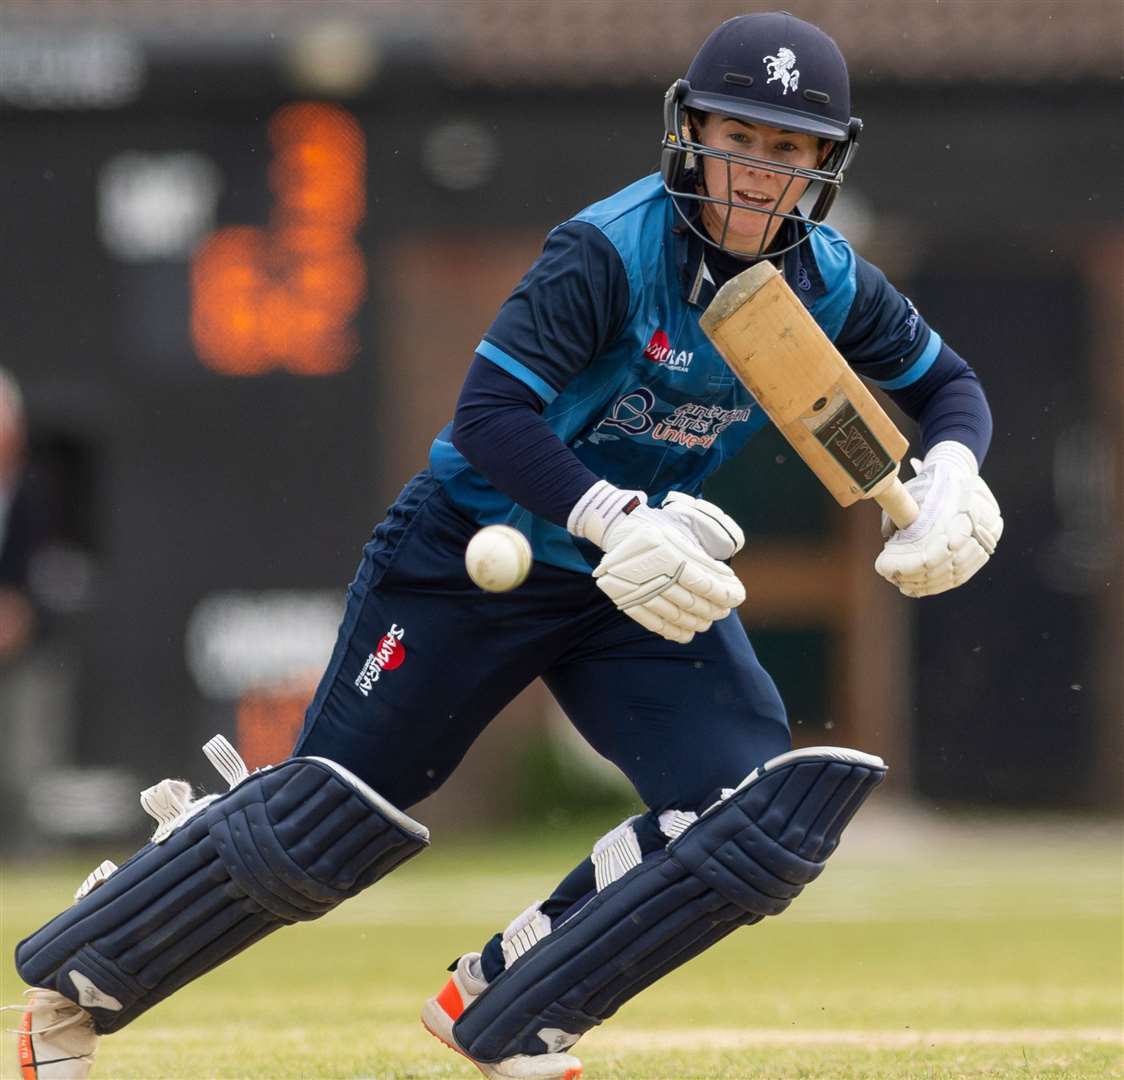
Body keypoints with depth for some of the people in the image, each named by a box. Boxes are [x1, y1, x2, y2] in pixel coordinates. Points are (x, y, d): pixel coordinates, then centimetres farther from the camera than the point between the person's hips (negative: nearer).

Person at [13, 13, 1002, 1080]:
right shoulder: (613, 249, -24)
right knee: (320, 821, -1)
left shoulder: (830, 285, -7)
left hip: (639, 583, 5)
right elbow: (488, 411, -30)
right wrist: (615, 521, -43)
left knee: (766, 819, -15)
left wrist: (950, 475, -13)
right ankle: (70, 988, 21)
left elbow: (947, 383, 10)